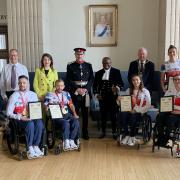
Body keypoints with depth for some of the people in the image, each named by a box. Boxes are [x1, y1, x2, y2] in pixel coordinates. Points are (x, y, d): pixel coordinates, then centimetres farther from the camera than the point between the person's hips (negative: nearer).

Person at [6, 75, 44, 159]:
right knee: (30, 124, -35)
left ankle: (36, 146, -23)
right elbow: (9, 113, -4)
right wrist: (20, 117, -17)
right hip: (20, 119, -3)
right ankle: (30, 149, -26)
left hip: (33, 118, 3)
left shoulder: (33, 95, 11)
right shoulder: (14, 96, 0)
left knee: (39, 123, -31)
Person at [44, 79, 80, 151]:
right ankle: (66, 142, -25)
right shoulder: (50, 95, 7)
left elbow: (71, 105, 14)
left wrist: (74, 114, 0)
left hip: (67, 114, 4)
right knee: (66, 123, -34)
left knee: (76, 121, -26)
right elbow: (46, 107, 3)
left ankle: (71, 141, -20)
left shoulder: (66, 94, 18)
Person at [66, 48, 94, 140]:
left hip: (86, 92, 2)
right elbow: (69, 80, -1)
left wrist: (86, 89, -8)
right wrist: (77, 89, -11)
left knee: (85, 113, 7)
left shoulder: (88, 65, 9)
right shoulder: (70, 66, 3)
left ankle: (85, 133, 17)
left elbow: (91, 79, 5)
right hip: (74, 93, -2)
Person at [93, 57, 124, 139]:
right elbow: (95, 85, 13)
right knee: (103, 115, 7)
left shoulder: (116, 72, 3)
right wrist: (96, 94, -1)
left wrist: (117, 87, -20)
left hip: (113, 96, -2)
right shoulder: (98, 73, 10)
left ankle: (114, 132, 15)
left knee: (113, 115, 2)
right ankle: (103, 132, 19)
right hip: (102, 97, 2)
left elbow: (121, 83, 0)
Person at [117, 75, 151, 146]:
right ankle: (126, 135, -16)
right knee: (122, 114, -32)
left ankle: (132, 137, -15)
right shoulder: (128, 90, 14)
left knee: (133, 116, -36)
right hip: (129, 111, 2)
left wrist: (136, 110, -13)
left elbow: (148, 105, -3)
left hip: (139, 112, -2)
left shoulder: (145, 91, 4)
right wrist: (119, 100, -11)